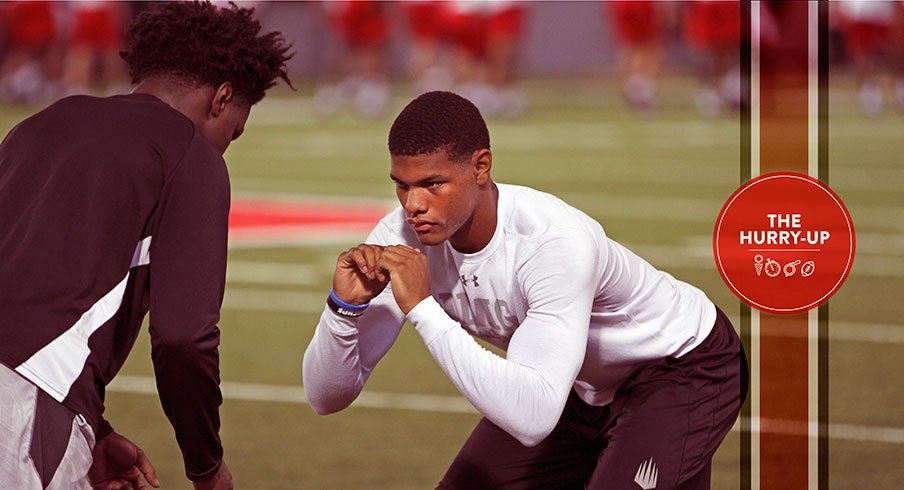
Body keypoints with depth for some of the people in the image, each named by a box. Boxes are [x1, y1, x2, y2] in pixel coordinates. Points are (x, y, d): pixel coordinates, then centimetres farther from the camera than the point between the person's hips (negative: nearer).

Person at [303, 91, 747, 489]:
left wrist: (422, 308, -48)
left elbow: (532, 419, -48)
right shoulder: (402, 238, -20)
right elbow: (326, 396, -15)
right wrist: (345, 307, -35)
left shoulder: (558, 245, -38)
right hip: (586, 382, 7)